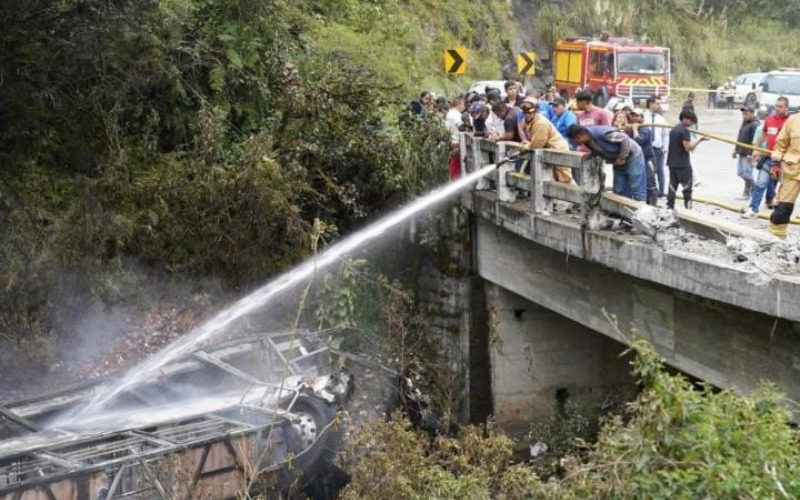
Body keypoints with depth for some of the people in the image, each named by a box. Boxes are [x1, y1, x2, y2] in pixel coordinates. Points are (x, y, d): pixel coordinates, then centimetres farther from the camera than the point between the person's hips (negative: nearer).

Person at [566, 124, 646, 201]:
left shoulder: (602, 133, -32)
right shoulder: (587, 141, -7)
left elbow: (625, 139, -27)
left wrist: (621, 158, -21)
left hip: (632, 156, -8)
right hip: (618, 162, 8)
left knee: (637, 190, -7)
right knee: (620, 191, 7)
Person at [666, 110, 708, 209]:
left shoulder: (673, 129, 14)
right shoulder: (685, 131, -14)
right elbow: (688, 148, -19)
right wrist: (699, 140, -16)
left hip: (672, 163, 8)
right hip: (683, 164, -8)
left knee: (673, 185, 10)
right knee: (687, 186, -2)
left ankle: (670, 206, 10)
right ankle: (688, 207, -4)